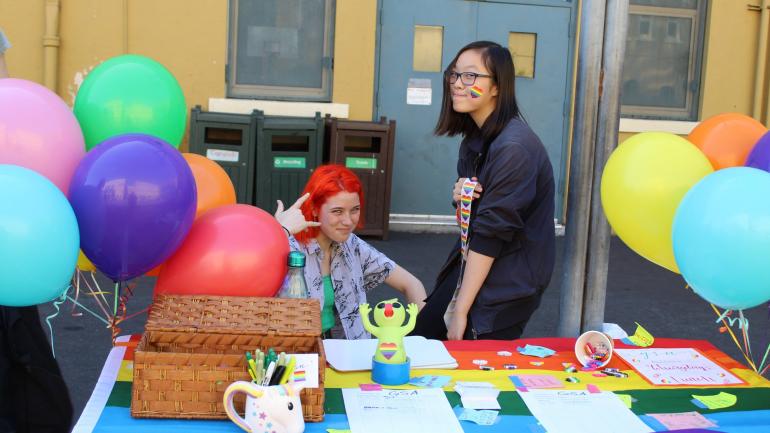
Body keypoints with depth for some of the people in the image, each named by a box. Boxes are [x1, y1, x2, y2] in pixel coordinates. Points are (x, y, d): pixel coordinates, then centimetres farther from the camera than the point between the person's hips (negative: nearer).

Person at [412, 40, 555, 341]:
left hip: (507, 284, -8)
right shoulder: (475, 136, 5)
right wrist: (461, 197, -8)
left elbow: (492, 232, -23)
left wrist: (461, 310, -19)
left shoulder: (513, 147, -23)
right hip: (471, 263, 8)